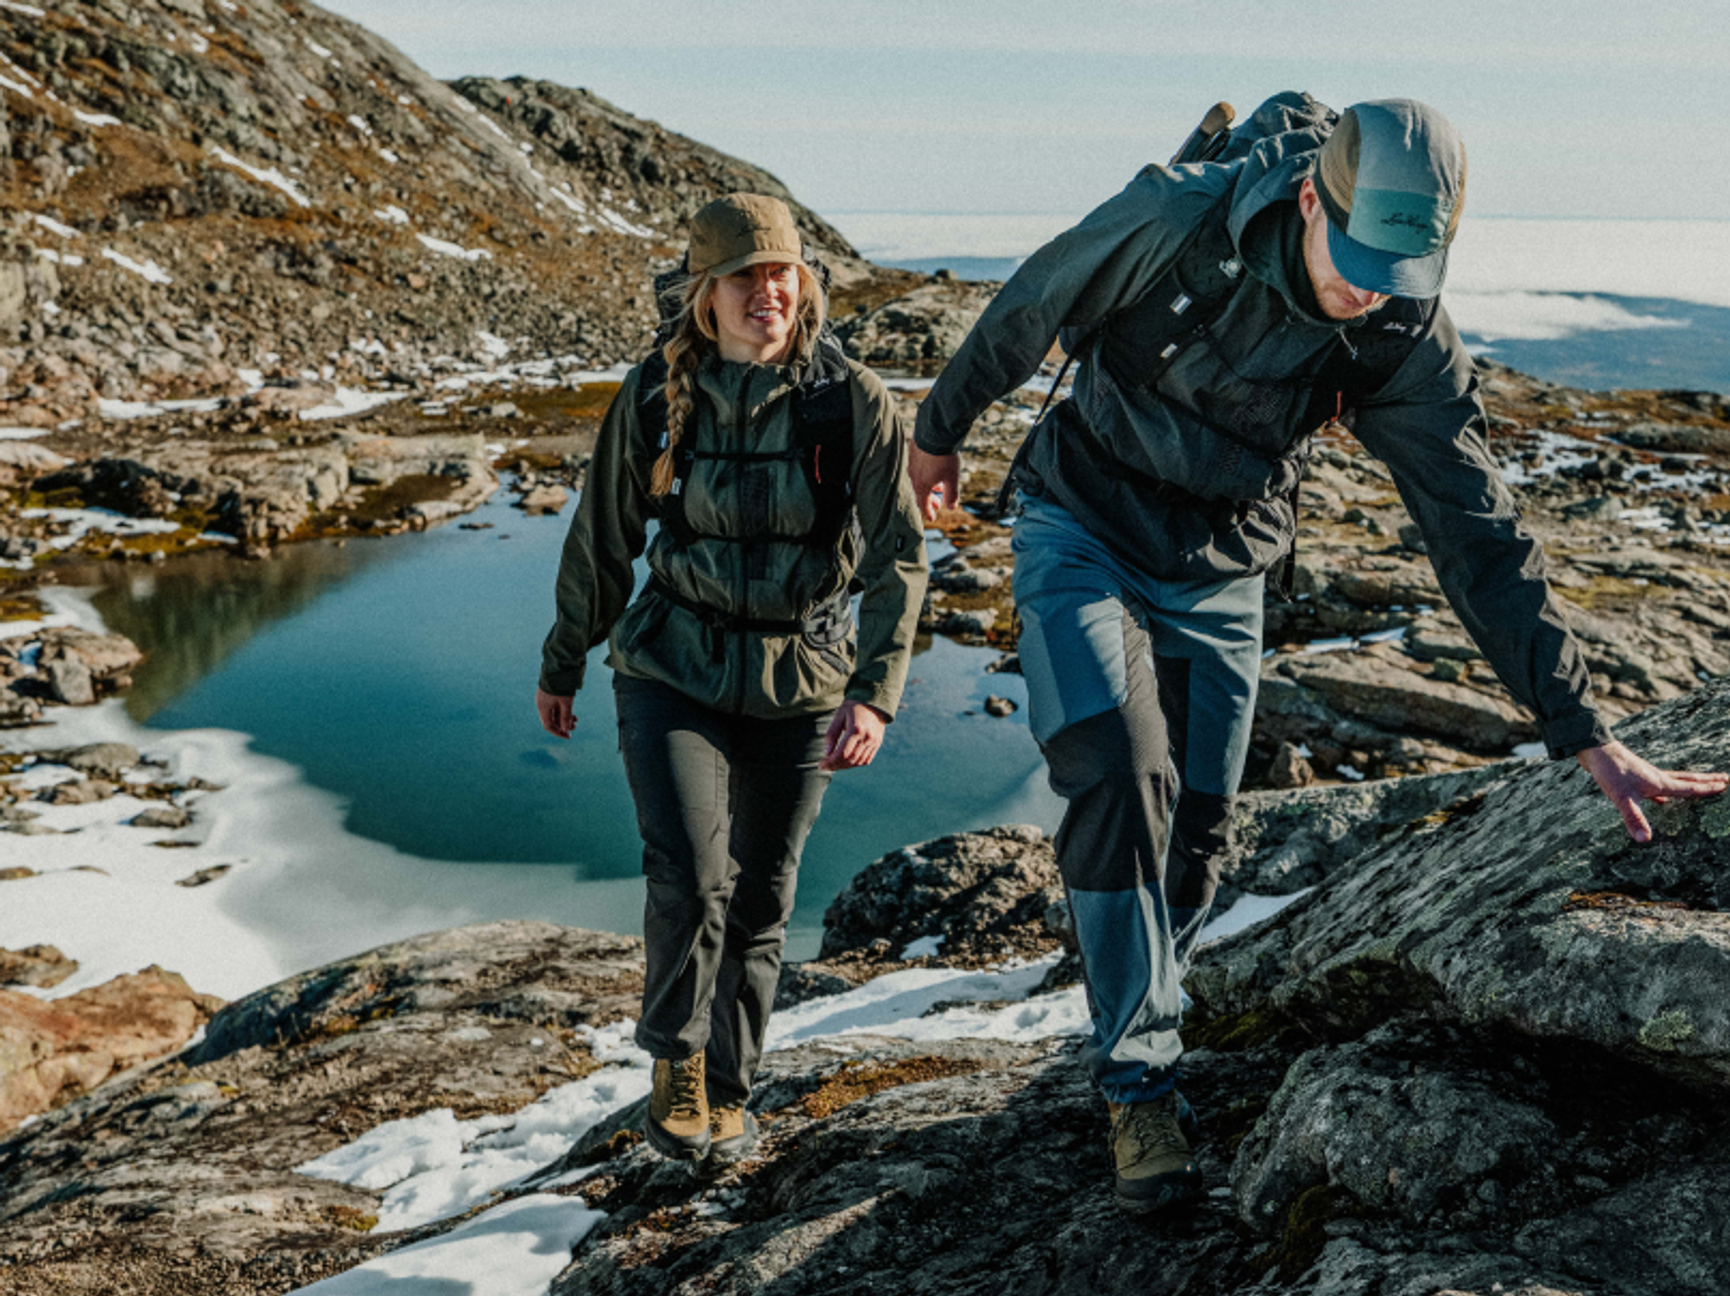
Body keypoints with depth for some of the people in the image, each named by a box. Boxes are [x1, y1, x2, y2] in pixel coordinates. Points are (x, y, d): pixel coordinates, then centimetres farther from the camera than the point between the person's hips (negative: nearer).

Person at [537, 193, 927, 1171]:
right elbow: (603, 539, 6)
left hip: (801, 682, 1)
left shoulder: (854, 402, -9)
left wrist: (876, 692, -19)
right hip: (674, 668, 0)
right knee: (689, 872, -19)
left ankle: (729, 1088, 31)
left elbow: (898, 558, -8)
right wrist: (563, 663, 14)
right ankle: (677, 1062, 7)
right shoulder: (656, 396, -6)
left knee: (760, 897, 10)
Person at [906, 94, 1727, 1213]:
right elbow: (1028, 310, -9)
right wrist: (940, 430, 6)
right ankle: (1141, 1083, -6)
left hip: (1221, 577, 3)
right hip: (1082, 537, -3)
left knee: (1195, 835, 5)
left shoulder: (1409, 344, -17)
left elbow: (1481, 536, -14)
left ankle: (1139, 1034, 31)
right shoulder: (1177, 221, -26)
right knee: (1120, 779, -20)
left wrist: (1586, 734, -17)